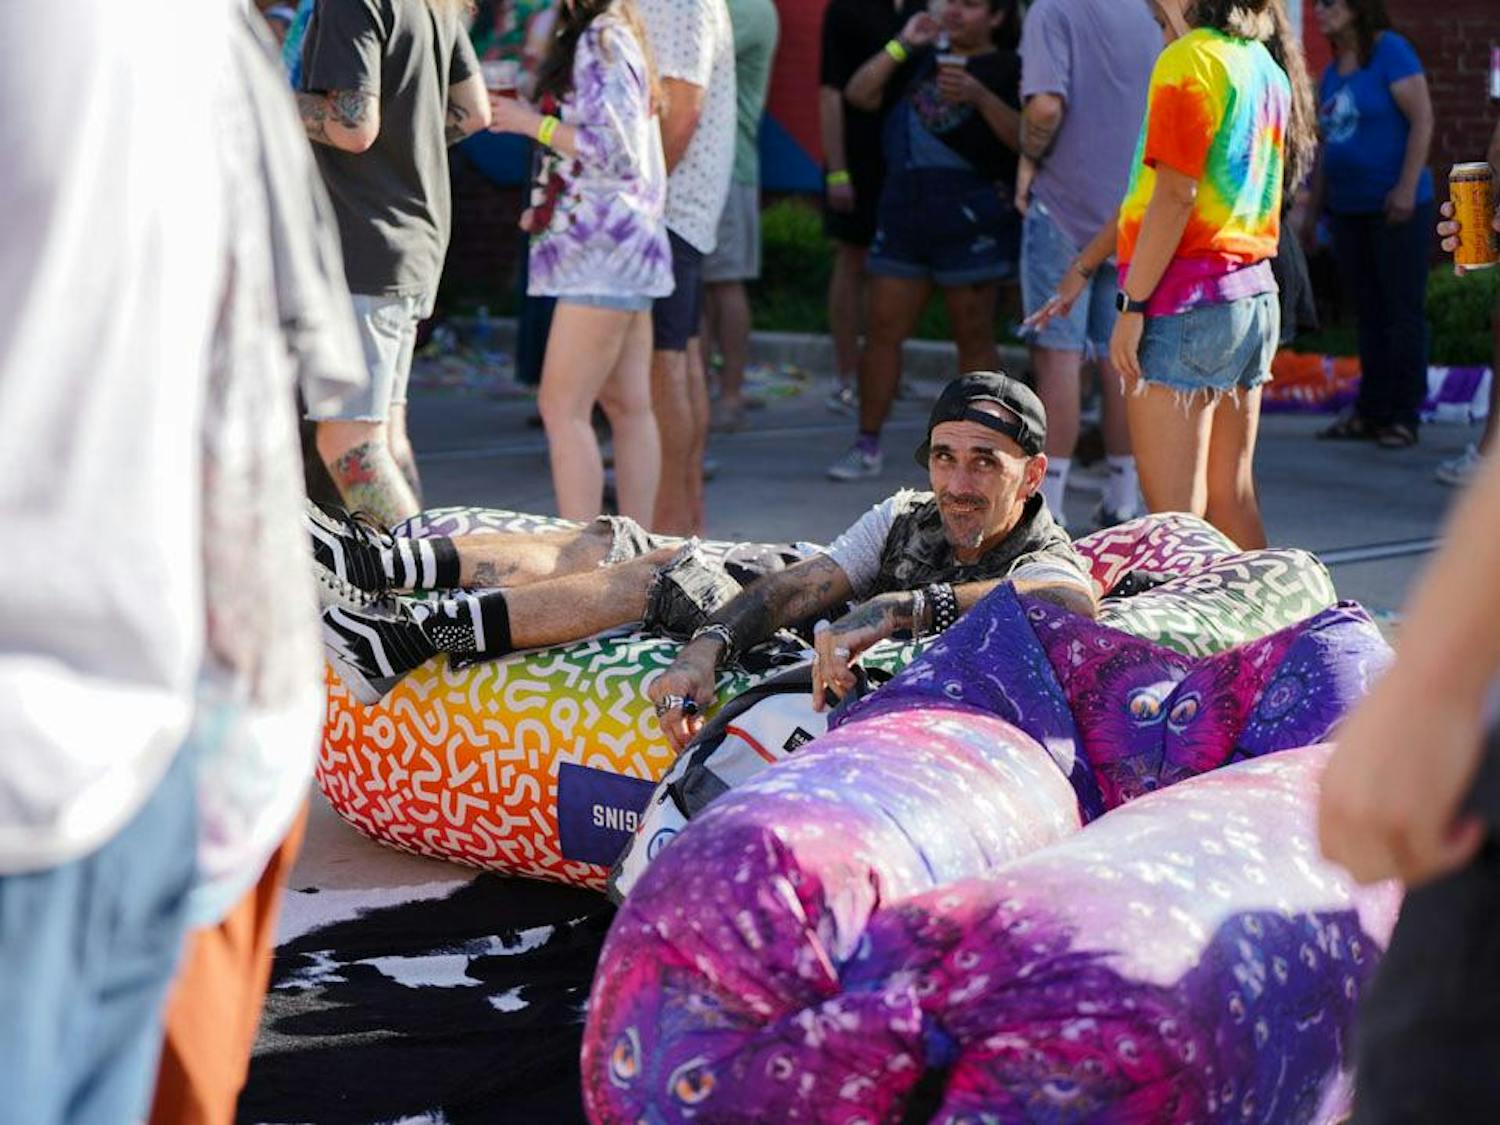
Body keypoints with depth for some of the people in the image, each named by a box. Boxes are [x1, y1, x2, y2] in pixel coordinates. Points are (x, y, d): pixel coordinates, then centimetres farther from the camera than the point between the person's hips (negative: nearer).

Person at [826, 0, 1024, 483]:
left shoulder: (1007, 69, 0)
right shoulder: (923, 59, 18)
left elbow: (1023, 136, -13)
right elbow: (859, 93, 11)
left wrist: (979, 96, -24)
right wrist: (901, 45, 4)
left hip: (969, 219, -6)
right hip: (904, 209, 6)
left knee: (973, 335, 0)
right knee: (883, 330, 4)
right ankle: (867, 446, 10)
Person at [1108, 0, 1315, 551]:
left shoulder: (1190, 58, -10)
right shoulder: (1266, 63, 14)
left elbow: (1174, 196, -15)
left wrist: (1132, 304, -13)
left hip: (1186, 296, -8)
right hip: (1254, 293, 8)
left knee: (1174, 506, -8)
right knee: (1231, 494, 11)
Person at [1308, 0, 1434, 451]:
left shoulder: (1390, 51, -9)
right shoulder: (1332, 71, 13)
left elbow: (1423, 119, -14)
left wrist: (1407, 188, -21)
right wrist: (1315, 207, 14)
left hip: (1396, 207, -7)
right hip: (1350, 209, 7)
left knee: (1403, 311, -1)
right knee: (1368, 313, 10)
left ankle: (1403, 417, 2)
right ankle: (1370, 412, 14)